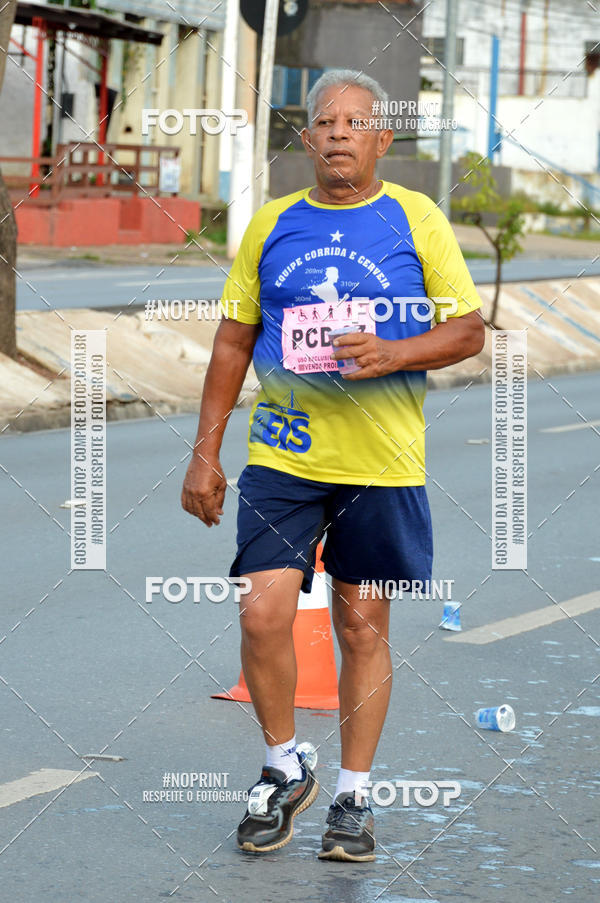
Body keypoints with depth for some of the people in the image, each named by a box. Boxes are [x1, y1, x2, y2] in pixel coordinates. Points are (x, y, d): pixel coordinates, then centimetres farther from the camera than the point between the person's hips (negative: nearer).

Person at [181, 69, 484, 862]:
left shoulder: (417, 219, 1)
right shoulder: (271, 225, 7)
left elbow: (469, 329, 2)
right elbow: (233, 342, 11)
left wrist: (394, 354, -17)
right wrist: (205, 453, 6)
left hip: (382, 464, -1)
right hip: (281, 458, 1)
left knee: (363, 626, 5)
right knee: (263, 616, -9)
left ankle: (354, 796, 19)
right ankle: (284, 771, 14)